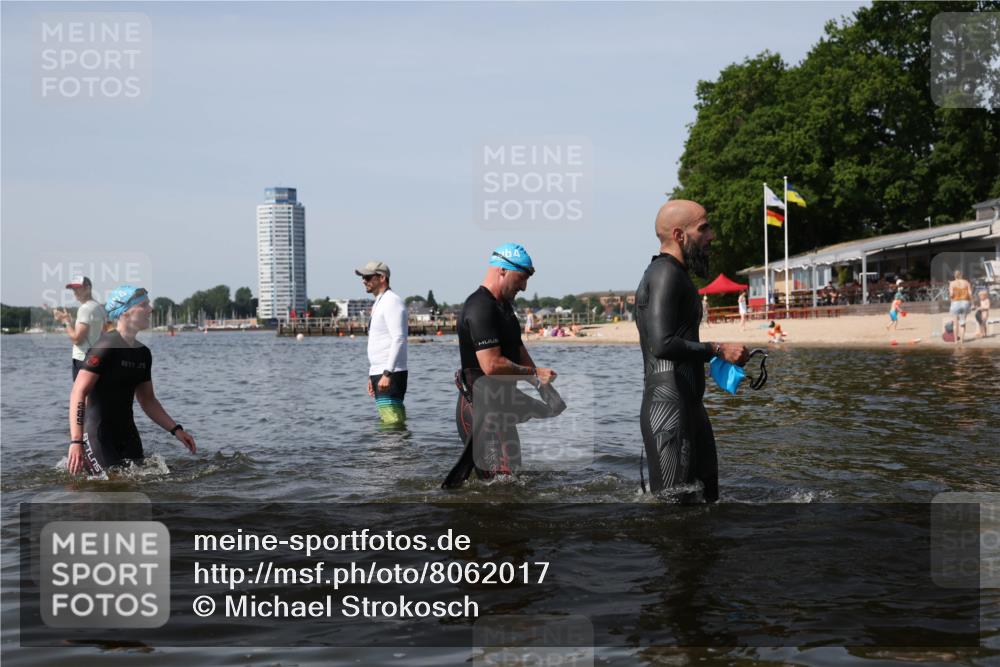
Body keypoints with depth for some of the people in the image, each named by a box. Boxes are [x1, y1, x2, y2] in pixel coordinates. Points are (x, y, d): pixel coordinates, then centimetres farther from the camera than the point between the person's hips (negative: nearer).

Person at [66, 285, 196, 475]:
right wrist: (76, 442, -29)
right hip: (97, 434, -8)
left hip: (126, 432, 8)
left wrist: (175, 429, 11)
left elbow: (147, 400, 20)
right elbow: (78, 393, -20)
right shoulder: (107, 346, -14)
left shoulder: (143, 353, 10)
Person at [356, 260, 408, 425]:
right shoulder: (379, 303, 21)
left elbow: (399, 339, -20)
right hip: (379, 373, 10)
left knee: (392, 421, -13)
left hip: (391, 374, -10)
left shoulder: (392, 302, -10)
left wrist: (387, 373, -25)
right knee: (387, 420, 8)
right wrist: (372, 376, 22)